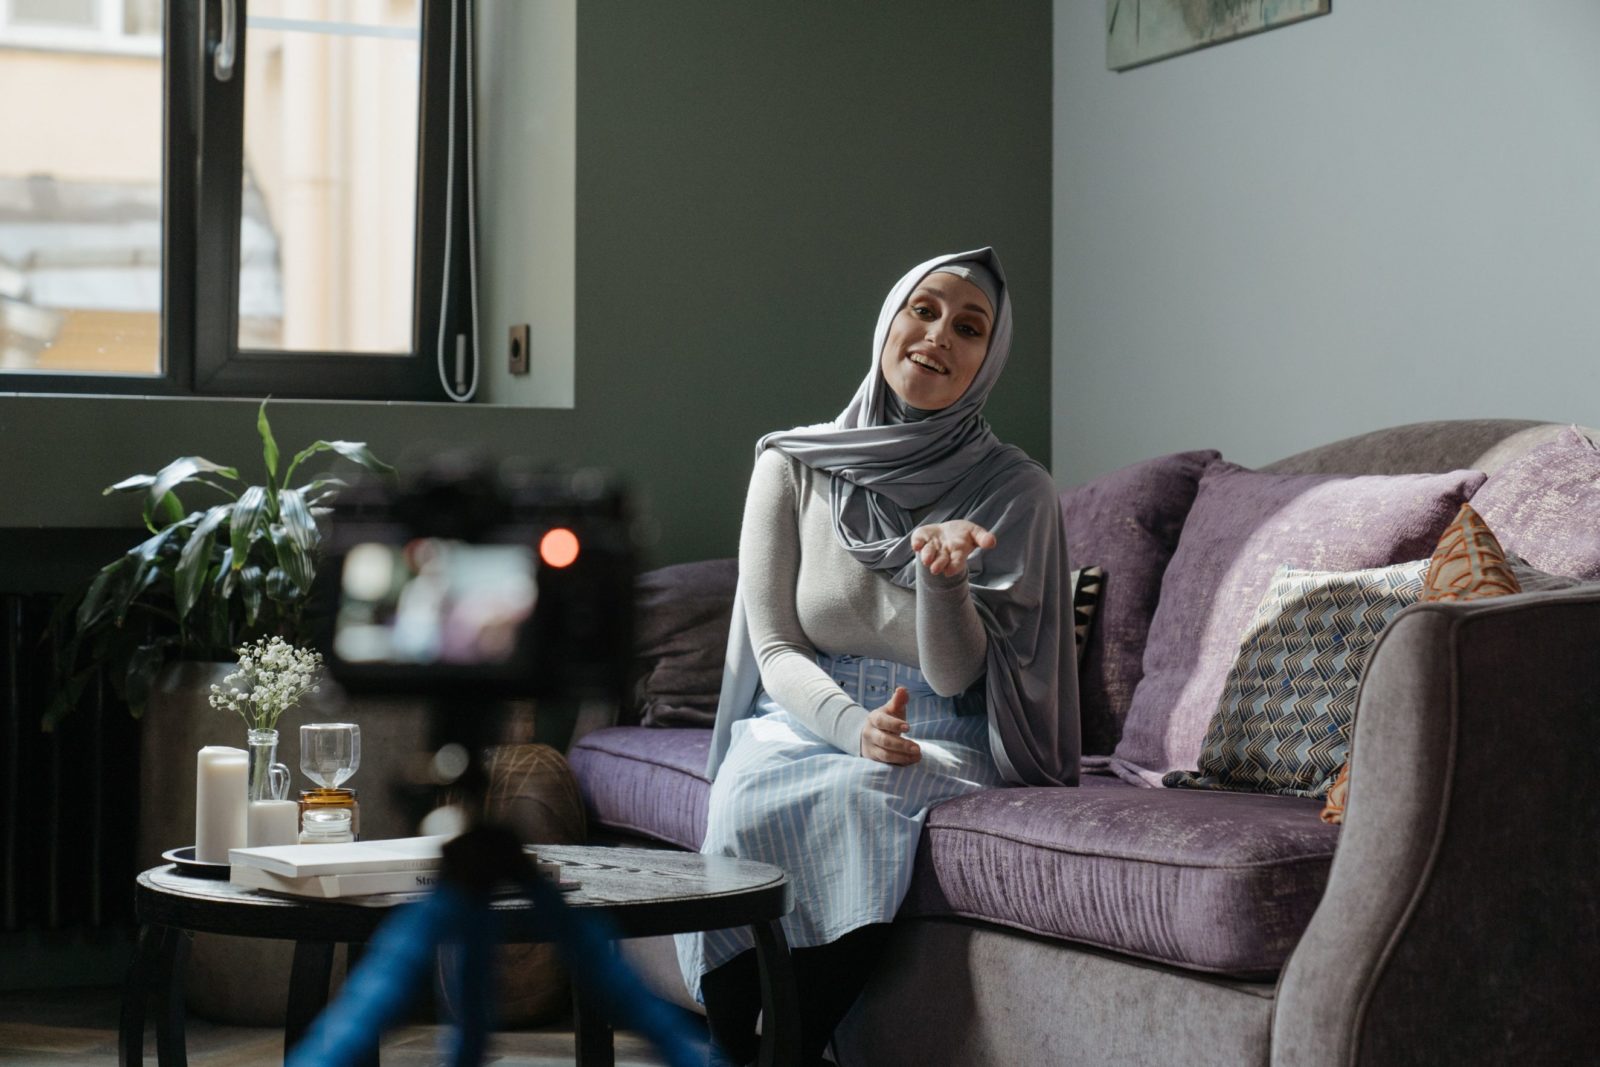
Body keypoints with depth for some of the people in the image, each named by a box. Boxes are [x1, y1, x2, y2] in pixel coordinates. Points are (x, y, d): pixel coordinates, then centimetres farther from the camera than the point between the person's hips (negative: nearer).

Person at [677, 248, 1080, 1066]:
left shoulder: (1014, 491, -2)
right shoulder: (792, 464, 2)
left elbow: (953, 675, -8)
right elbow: (775, 649, -1)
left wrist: (944, 575, -28)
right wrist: (855, 724, -21)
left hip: (941, 738, -1)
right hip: (804, 716, 2)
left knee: (852, 799, -35)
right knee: (752, 797, -33)